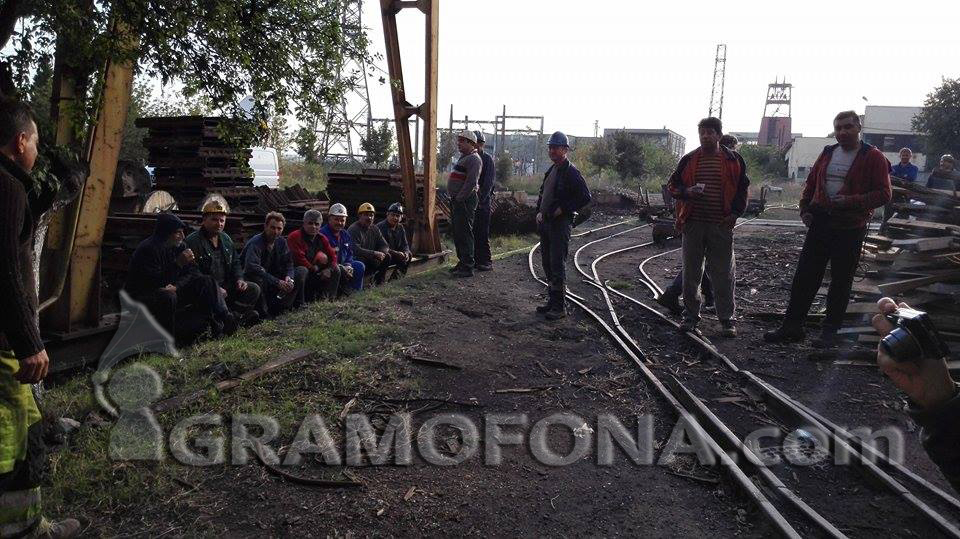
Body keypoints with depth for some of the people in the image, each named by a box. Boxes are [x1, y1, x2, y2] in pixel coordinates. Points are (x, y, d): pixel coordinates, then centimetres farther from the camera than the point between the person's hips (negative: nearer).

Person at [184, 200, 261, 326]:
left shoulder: (226, 239, 14)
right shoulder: (192, 242, -12)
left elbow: (235, 262, 23)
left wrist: (239, 279, 2)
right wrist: (214, 288, -24)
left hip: (226, 286, 8)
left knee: (254, 289, -7)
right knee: (216, 293, -39)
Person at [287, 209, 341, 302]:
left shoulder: (321, 238, 6)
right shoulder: (294, 237, -16)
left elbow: (332, 256, 5)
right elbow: (299, 259, -25)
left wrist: (329, 269, -15)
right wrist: (314, 268, -14)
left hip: (315, 271, 7)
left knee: (336, 269, 2)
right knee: (302, 270, -40)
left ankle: (324, 297, -1)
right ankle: (299, 302, -31)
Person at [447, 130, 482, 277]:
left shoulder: (473, 159, -12)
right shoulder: (464, 157, 21)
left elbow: (471, 182, -23)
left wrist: (460, 198, -20)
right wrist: (454, 199, 18)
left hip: (465, 200, -11)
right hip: (457, 200, 11)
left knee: (464, 233, -10)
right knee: (457, 232, 14)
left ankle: (467, 267, -7)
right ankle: (462, 262, 23)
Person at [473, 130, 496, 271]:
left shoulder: (487, 159, -3)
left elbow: (489, 181, -9)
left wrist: (481, 199, -16)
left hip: (482, 201, -6)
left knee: (482, 232, -5)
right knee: (472, 232, 7)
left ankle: (486, 261, 0)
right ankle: (476, 259, 15)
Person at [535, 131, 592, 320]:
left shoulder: (571, 172, -11)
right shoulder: (551, 170, 15)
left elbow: (585, 197, -16)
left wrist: (563, 209, -16)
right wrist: (539, 211, 11)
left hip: (561, 224, -9)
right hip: (545, 223, 9)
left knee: (557, 265, -8)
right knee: (547, 263, 13)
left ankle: (559, 307, -2)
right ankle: (552, 301, 23)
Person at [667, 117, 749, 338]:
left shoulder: (733, 160, 4)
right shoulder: (689, 160, 7)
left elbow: (742, 187, 9)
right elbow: (673, 185, 11)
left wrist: (735, 212, -2)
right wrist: (687, 192, -10)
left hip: (721, 225, -1)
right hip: (693, 224, 2)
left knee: (723, 274, 1)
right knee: (691, 272, 6)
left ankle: (727, 319, 11)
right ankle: (690, 317, 17)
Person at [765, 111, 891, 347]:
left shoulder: (873, 157, -4)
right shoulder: (827, 154, 11)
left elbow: (884, 193, -9)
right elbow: (810, 184, 19)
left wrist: (851, 201, -21)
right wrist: (805, 209, 5)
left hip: (850, 228, -4)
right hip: (820, 223, 5)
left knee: (841, 281, 5)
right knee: (804, 276, 3)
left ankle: (830, 331, 15)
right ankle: (792, 326, 10)